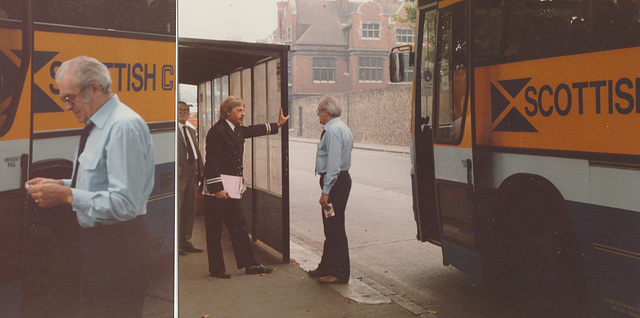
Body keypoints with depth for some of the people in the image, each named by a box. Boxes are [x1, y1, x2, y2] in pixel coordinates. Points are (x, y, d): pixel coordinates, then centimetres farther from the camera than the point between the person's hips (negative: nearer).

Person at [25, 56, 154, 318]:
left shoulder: (124, 126, -20)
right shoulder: (96, 126, 12)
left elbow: (124, 203, -26)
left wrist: (67, 195, -22)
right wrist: (60, 185, 7)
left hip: (118, 247, -10)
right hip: (94, 242, 10)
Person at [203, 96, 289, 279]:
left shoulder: (238, 130, 14)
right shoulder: (217, 131, -14)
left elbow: (255, 130, 34)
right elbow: (212, 163, -18)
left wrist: (278, 124, 40)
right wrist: (218, 188, -22)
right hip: (216, 190, -9)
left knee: (239, 228, 11)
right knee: (214, 231, 3)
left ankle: (250, 265, 17)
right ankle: (216, 269, 13)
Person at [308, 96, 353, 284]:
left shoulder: (332, 130, -16)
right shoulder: (342, 128, 17)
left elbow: (333, 163, -23)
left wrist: (326, 191, -23)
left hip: (335, 182, -11)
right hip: (342, 179, 11)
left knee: (335, 228, -4)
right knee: (331, 227, 18)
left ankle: (340, 274, 4)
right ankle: (326, 267, 29)